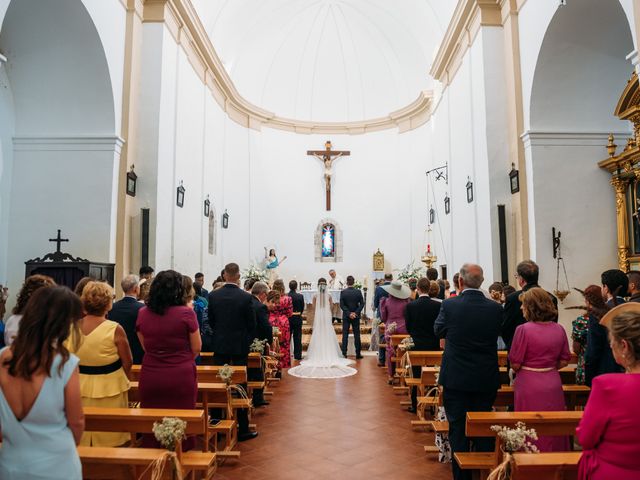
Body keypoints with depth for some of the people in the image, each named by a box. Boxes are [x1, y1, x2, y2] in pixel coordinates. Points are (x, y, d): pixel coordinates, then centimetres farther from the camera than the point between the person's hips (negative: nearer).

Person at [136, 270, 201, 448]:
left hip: (150, 378, 4)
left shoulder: (142, 314, 0)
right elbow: (196, 348, -5)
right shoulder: (186, 313, -12)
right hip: (181, 378, -3)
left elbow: (145, 347, 10)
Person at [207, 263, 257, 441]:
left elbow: (210, 321, 3)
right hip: (239, 346, -2)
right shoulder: (246, 297, -13)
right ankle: (243, 429, 12)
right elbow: (252, 324, -7)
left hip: (219, 346, 2)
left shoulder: (213, 295, -6)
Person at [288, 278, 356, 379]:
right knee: (328, 337, 6)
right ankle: (329, 357, 6)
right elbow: (331, 308, 4)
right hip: (327, 317, 0)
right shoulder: (329, 296, -4)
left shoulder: (315, 296, -5)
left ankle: (318, 357, 6)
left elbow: (314, 308, 1)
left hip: (318, 317, 0)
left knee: (318, 337, 6)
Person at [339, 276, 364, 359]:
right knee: (357, 335, 8)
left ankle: (344, 353, 4)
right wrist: (356, 313, -8)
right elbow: (362, 304, -6)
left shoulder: (343, 292, -8)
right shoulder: (358, 292, -5)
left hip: (346, 316, -1)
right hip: (356, 316, 1)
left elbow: (341, 305, -10)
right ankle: (358, 354, 10)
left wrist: (349, 313, -9)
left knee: (345, 335, 5)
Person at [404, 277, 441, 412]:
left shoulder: (410, 306, -11)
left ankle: (415, 405, 16)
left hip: (417, 345, -1)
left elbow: (408, 327, -4)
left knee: (417, 376, 10)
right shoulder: (438, 305, -10)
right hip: (434, 345, 1)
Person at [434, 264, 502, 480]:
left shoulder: (450, 305, -15)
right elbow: (497, 334, 7)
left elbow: (438, 331, 2)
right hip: (486, 379, 2)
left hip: (456, 379, -2)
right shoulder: (495, 308, -8)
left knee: (458, 430, 10)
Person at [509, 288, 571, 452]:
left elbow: (515, 364, -13)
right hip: (553, 384, 5)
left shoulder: (524, 329, -17)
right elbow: (564, 361, 6)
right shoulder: (559, 329, -1)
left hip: (529, 385, -5)